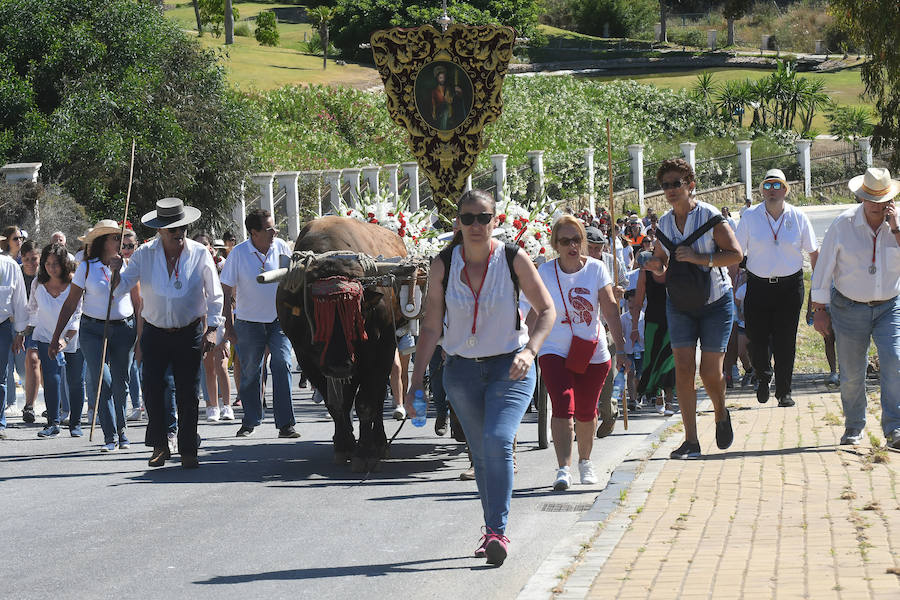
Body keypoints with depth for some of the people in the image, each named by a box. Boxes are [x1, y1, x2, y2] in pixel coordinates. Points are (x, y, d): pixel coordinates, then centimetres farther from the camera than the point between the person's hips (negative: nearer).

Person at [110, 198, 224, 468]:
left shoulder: (199, 254, -3)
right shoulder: (145, 254, -2)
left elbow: (215, 295, 2)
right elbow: (122, 287, 0)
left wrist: (211, 330, -5)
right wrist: (117, 273, -21)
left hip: (189, 333, -1)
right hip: (155, 334, 1)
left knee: (188, 394, -2)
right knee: (152, 390, -6)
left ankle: (188, 451, 6)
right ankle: (160, 447, 8)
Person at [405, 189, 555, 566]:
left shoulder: (513, 259, -8)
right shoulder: (442, 266, -4)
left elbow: (546, 310, 0)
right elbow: (430, 328, 1)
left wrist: (529, 351, -17)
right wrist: (416, 384, -2)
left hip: (510, 367, -3)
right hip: (462, 369, 3)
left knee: (497, 440, -21)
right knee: (481, 454, 7)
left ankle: (497, 531, -22)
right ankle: (494, 531, 20)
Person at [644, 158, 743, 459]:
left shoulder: (709, 216, -11)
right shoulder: (663, 224, 5)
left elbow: (735, 254, -16)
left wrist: (700, 258, -25)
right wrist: (657, 267, -9)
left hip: (715, 302, -4)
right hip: (679, 304, 4)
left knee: (710, 372, -3)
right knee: (683, 370, -8)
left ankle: (721, 414, 31)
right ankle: (691, 441, -6)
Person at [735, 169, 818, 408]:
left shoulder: (798, 218, 1)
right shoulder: (750, 217, 0)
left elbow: (813, 253, 8)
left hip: (790, 286, 0)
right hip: (758, 286, 0)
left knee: (785, 341, -1)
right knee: (756, 337, -2)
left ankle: (784, 391, 12)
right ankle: (763, 377, 27)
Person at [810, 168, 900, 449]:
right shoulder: (843, 225, -7)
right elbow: (823, 268, -1)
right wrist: (819, 309, -2)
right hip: (849, 308, -1)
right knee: (851, 374, 4)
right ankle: (854, 426, 26)